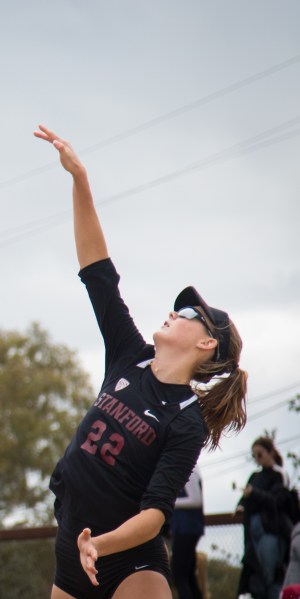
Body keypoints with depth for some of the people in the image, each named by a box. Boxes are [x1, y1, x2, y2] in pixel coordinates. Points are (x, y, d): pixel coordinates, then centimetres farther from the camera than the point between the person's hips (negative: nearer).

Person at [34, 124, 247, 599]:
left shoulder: (188, 421, -10)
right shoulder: (131, 359, 4)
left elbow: (156, 511, -18)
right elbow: (97, 270, 2)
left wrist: (102, 544, -37)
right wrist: (79, 178, -3)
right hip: (73, 558, 6)